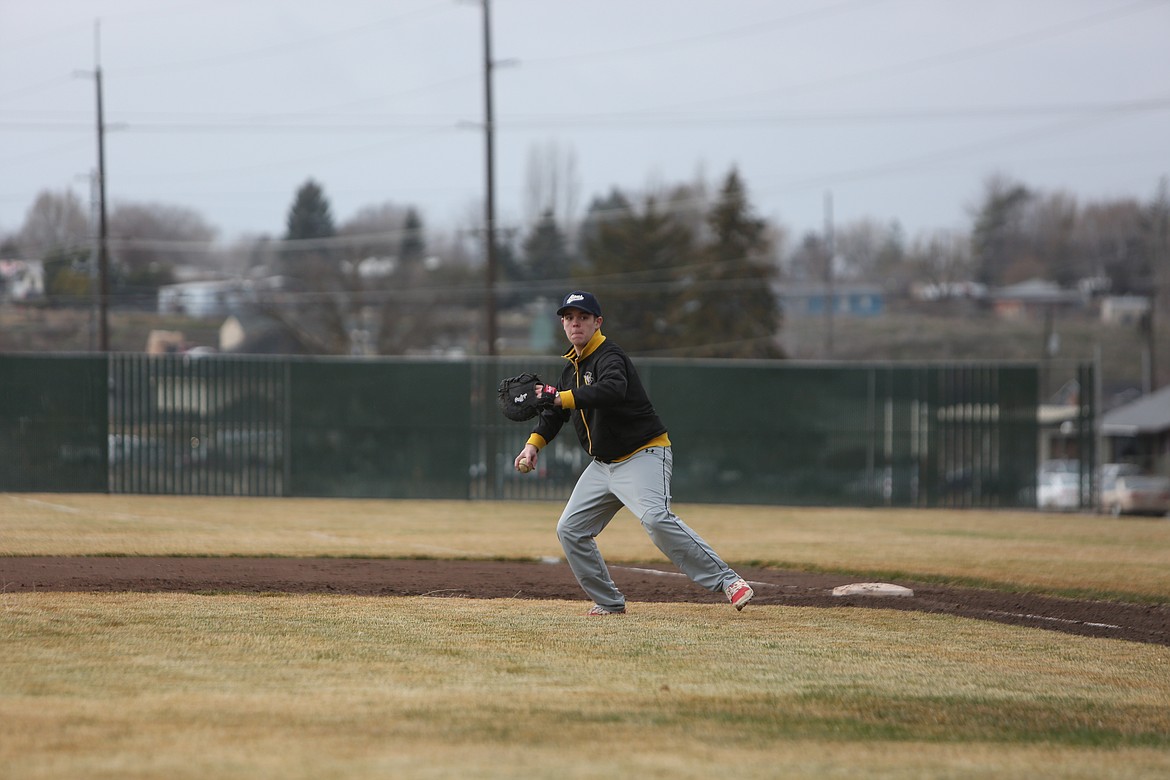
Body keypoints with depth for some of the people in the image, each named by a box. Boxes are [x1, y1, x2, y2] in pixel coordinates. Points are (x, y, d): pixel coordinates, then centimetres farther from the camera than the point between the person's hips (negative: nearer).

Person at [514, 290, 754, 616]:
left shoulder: (608, 356, -15)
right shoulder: (572, 368, 13)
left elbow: (613, 389, -38)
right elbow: (555, 410, 25)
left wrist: (561, 397, -41)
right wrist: (535, 442, 7)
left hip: (644, 455, -10)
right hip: (603, 464, 10)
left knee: (656, 518, -30)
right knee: (570, 530, 6)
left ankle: (726, 580, -30)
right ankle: (609, 602, 17)